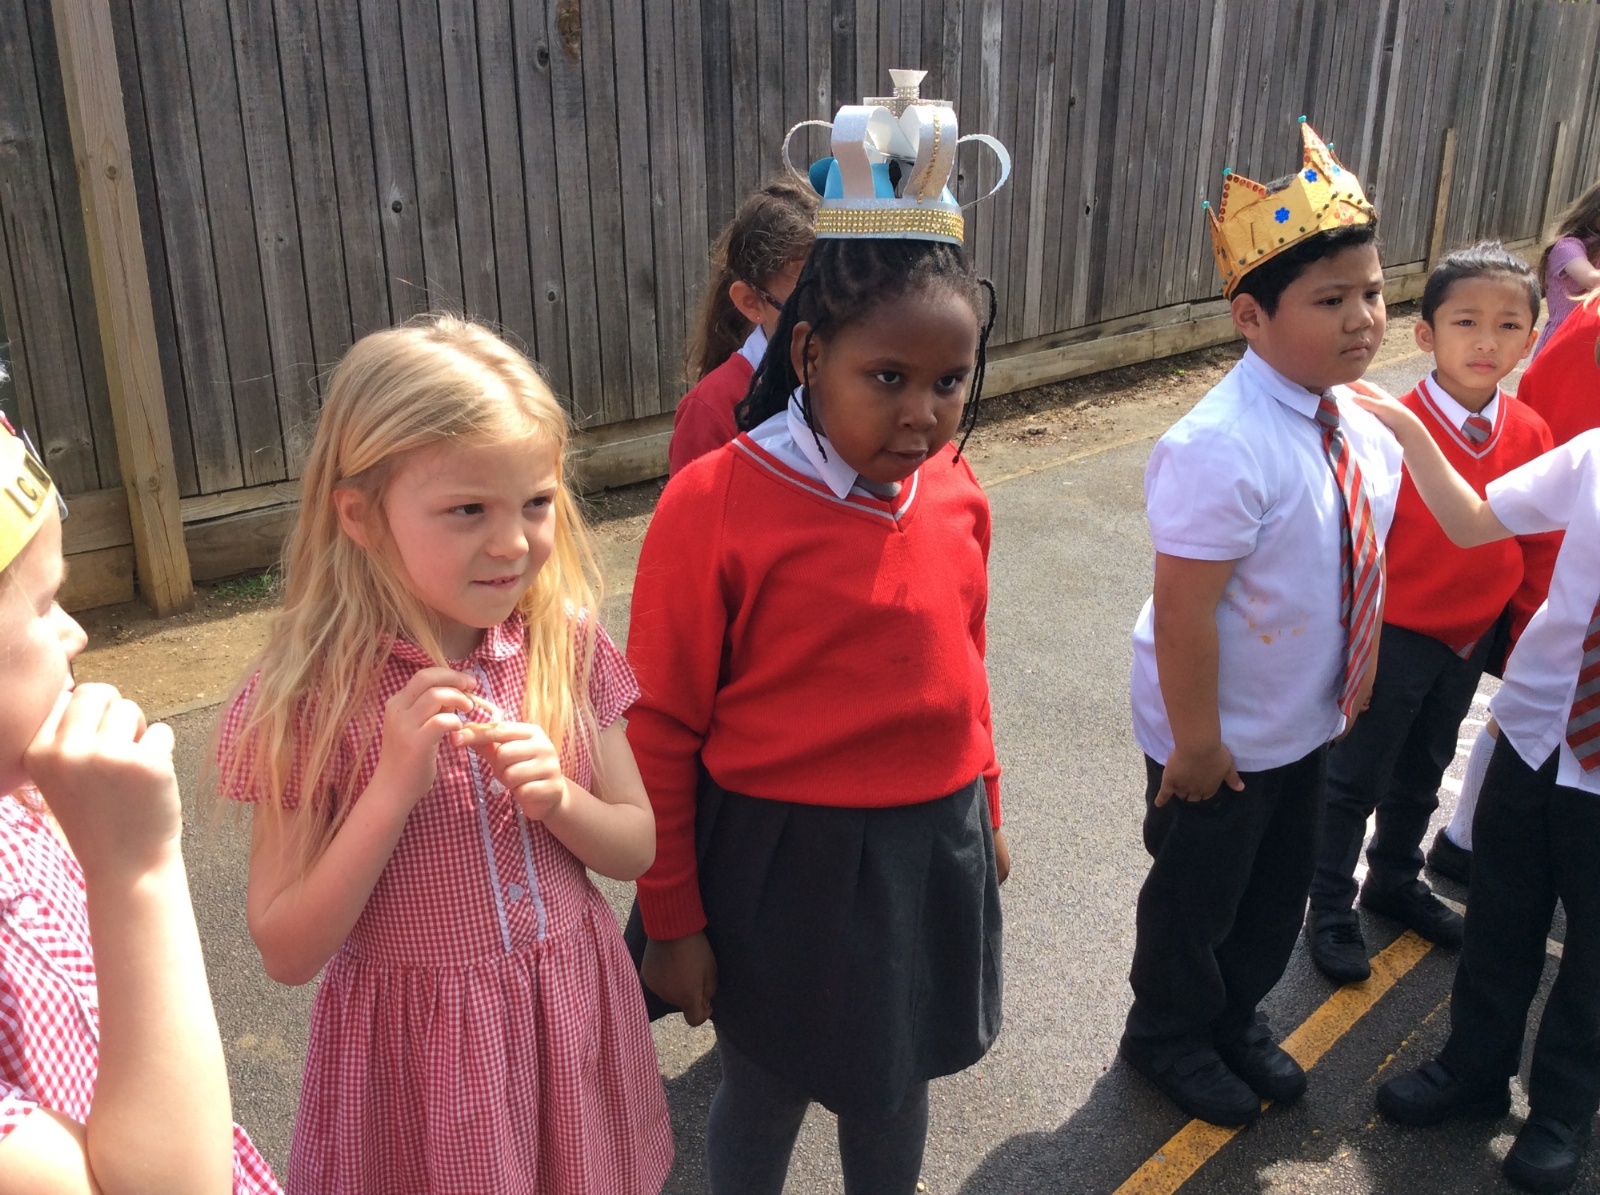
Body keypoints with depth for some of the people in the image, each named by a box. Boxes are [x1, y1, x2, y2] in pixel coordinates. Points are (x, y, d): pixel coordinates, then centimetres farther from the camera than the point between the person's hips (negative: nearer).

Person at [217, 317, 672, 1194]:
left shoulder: (566, 648, -9)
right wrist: (394, 788, -27)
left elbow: (637, 847, 0)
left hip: (572, 1023, 4)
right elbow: (286, 954, -15)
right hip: (420, 1053, -3)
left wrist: (557, 799, -20)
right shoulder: (310, 694, -18)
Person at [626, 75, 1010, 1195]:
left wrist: (983, 813, 18)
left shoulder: (954, 494, -5)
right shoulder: (716, 504, -21)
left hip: (934, 848, 5)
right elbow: (662, 732, -13)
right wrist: (671, 918, -7)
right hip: (783, 858, -4)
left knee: (894, 1082, 25)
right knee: (767, 1093, 19)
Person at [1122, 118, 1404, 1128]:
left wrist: (1357, 682, 10)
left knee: (1280, 889, 25)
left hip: (1307, 724, 7)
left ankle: (1237, 1016, 51)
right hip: (1221, 739, -7)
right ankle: (1170, 1034, 43)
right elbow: (1182, 612, -27)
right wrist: (1194, 741, -21)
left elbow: (1365, 566, 7)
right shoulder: (1222, 449, -30)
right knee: (1196, 896, 16)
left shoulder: (1362, 423, -4)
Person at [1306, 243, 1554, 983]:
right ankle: (1331, 910, 27)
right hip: (1394, 636, -5)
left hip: (1471, 639, 6)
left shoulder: (1529, 434, -6)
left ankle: (1395, 881, 45)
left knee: (1420, 776, 24)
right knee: (1356, 779, 9)